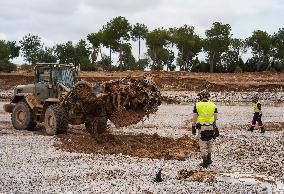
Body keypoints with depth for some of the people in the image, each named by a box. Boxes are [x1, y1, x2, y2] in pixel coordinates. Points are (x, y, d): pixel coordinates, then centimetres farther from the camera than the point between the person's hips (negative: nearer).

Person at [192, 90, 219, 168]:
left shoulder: (197, 105, -4)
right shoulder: (213, 105, 2)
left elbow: (194, 117, -4)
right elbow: (216, 118, 4)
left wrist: (193, 127, 3)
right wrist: (216, 128, 13)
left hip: (201, 127, -2)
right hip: (211, 127, 2)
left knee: (203, 145, 5)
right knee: (209, 144, 20)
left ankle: (205, 162, 6)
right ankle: (208, 159, 27)